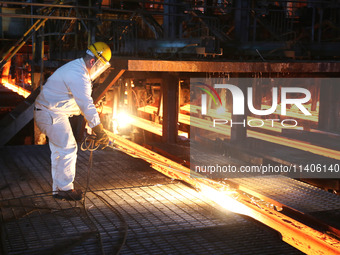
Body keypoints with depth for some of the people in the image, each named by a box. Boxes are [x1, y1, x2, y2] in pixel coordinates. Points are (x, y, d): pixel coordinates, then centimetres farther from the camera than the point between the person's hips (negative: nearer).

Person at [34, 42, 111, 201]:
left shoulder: (76, 67, 11)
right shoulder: (79, 76, -24)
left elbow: (84, 102, 18)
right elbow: (87, 105, -27)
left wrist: (94, 127, 19)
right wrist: (99, 131, -25)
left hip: (51, 113, 11)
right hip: (52, 115, -11)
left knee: (59, 150, 15)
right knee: (68, 149, -6)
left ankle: (58, 188, 23)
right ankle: (65, 189, 4)